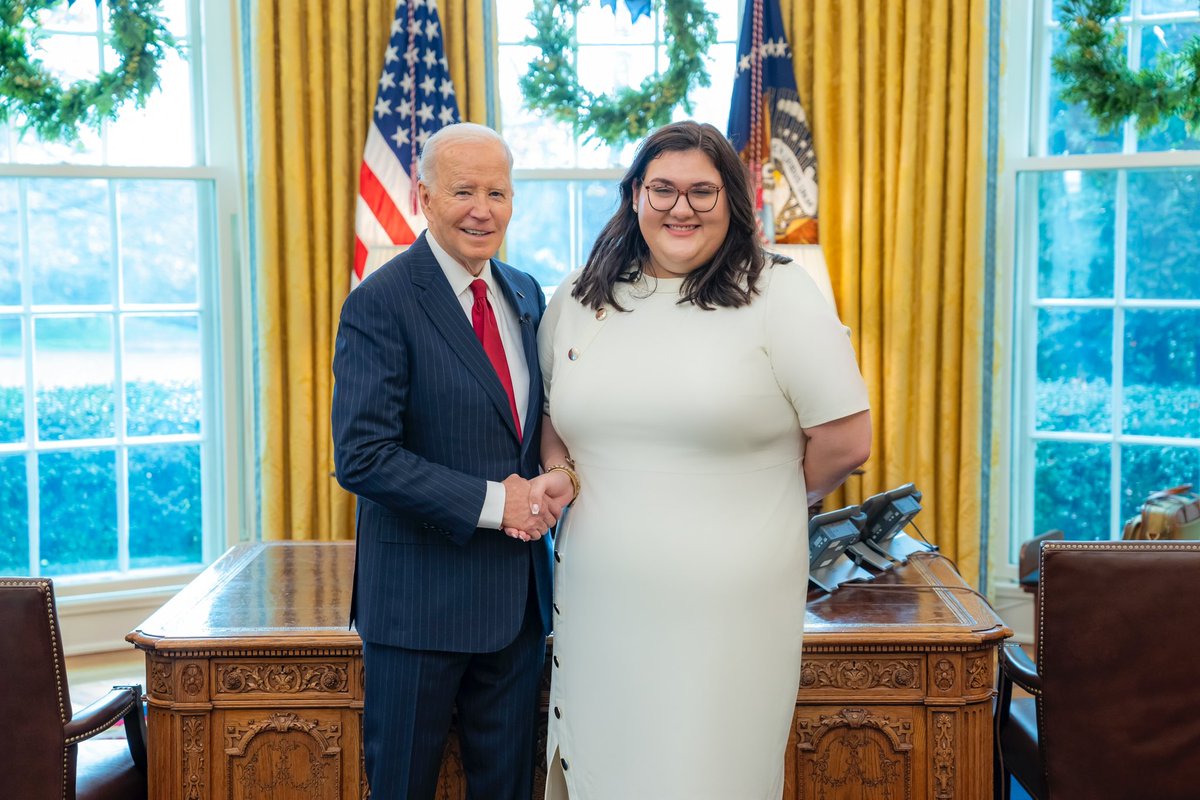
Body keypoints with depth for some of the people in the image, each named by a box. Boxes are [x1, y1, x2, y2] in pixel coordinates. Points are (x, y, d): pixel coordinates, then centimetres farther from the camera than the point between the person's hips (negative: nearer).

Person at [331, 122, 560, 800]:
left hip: (518, 589, 6)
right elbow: (363, 458, -20)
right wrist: (491, 502, -20)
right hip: (422, 590, -6)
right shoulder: (380, 304, -13)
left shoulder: (526, 295, 8)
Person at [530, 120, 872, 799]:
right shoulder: (577, 300, 9)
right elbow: (554, 419, 22)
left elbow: (847, 441, -5)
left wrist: (760, 504, 6)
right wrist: (559, 476, 2)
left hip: (729, 609, -4)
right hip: (599, 606, 4)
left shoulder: (780, 297, -5)